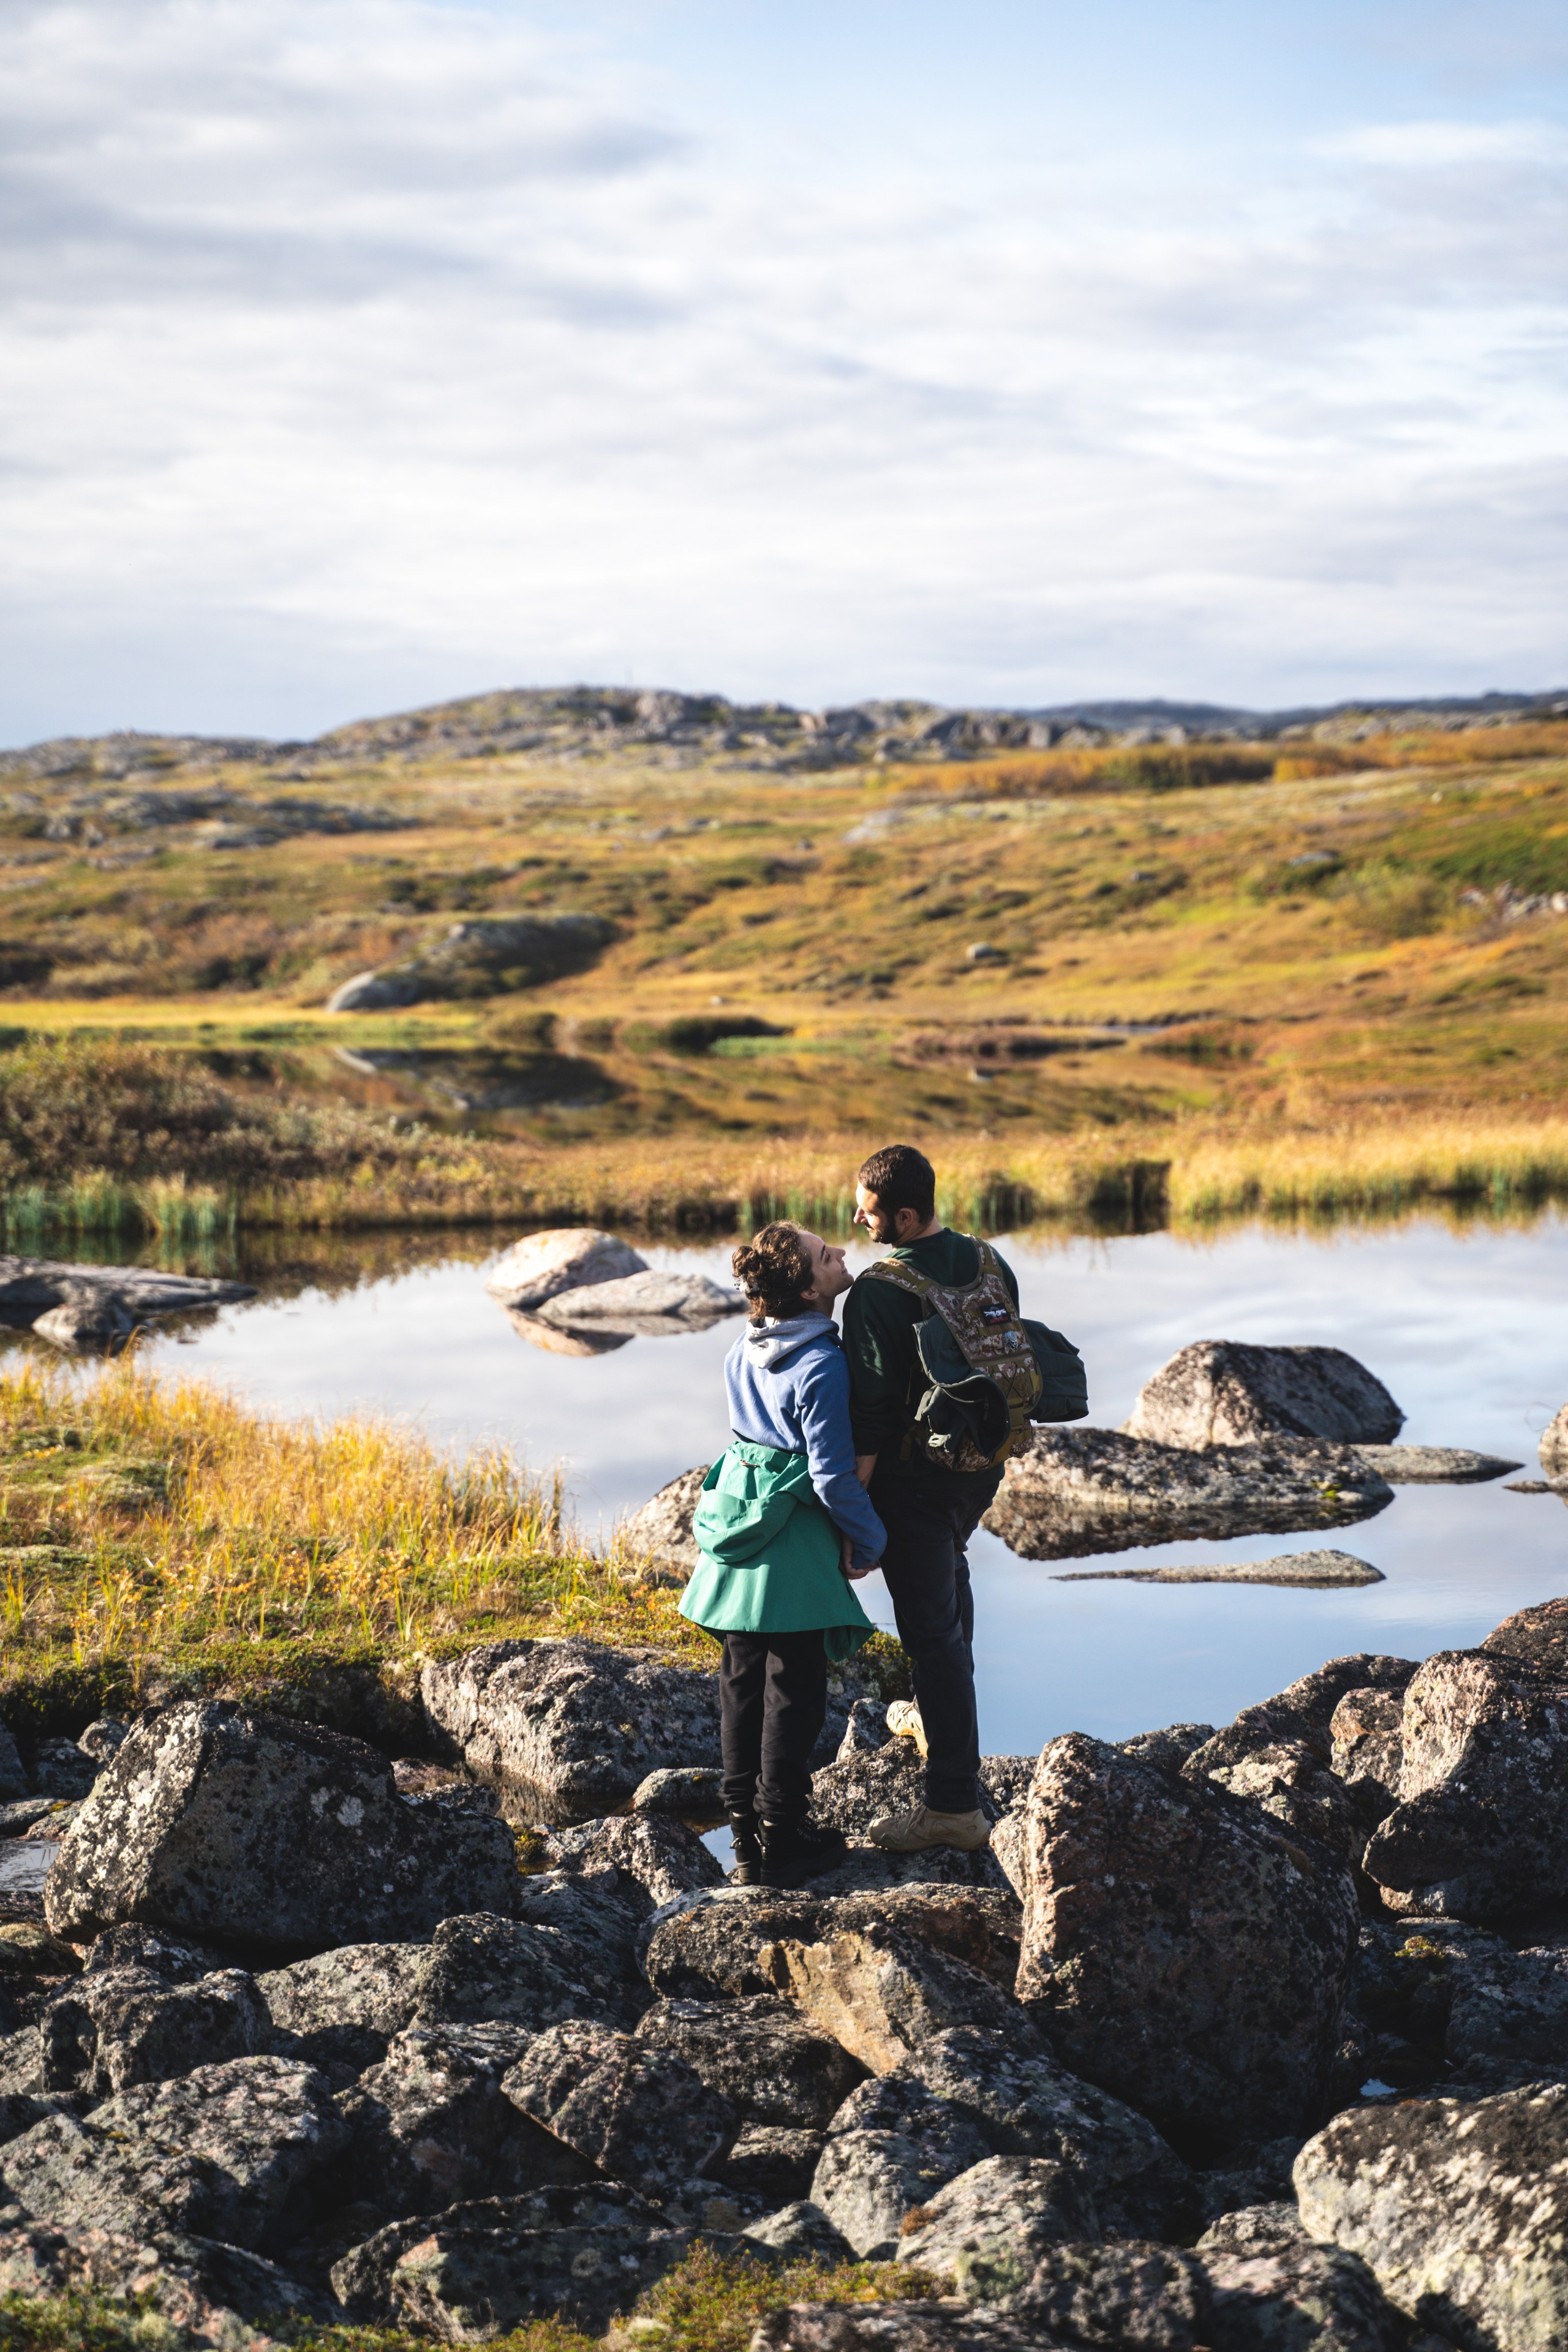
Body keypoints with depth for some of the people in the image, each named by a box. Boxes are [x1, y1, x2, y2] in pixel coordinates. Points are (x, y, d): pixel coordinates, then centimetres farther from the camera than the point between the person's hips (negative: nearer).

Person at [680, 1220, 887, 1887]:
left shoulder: (743, 1352, 4)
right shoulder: (820, 1367, -20)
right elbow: (834, 1476, -19)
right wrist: (869, 1542, -4)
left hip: (735, 1525, 7)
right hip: (794, 1543, -7)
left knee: (743, 1689, 13)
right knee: (792, 1695, 2)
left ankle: (747, 1838, 20)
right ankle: (784, 1842, 9)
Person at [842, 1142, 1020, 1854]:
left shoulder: (880, 1289, -23)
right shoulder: (988, 1262, -1)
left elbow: (870, 1413, -23)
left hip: (913, 1475, -8)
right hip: (982, 1462, 8)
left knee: (930, 1624, -4)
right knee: (948, 1574, 32)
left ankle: (954, 1805, -3)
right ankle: (940, 1716, 50)